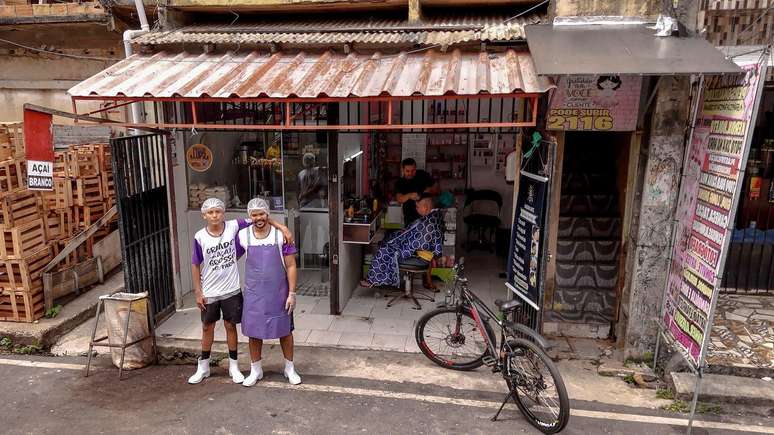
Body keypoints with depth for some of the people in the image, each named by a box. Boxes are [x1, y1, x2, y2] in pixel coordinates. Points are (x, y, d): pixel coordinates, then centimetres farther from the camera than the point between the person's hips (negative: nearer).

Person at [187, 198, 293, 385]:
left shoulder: (233, 226, -11)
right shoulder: (200, 237, -10)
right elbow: (195, 265, -2)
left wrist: (281, 227, -20)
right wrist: (198, 292, -3)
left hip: (231, 290, 0)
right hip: (209, 292, 1)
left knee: (230, 326, 11)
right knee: (207, 327, 15)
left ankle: (233, 366, 26)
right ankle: (203, 367, 32)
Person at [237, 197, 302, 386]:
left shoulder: (281, 234, -10)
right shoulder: (243, 236, -5)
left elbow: (290, 266, -7)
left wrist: (292, 293, -10)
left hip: (279, 293, -1)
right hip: (254, 293, 2)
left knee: (285, 330, 11)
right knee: (254, 332, 11)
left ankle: (290, 369, 30)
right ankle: (255, 370, 31)